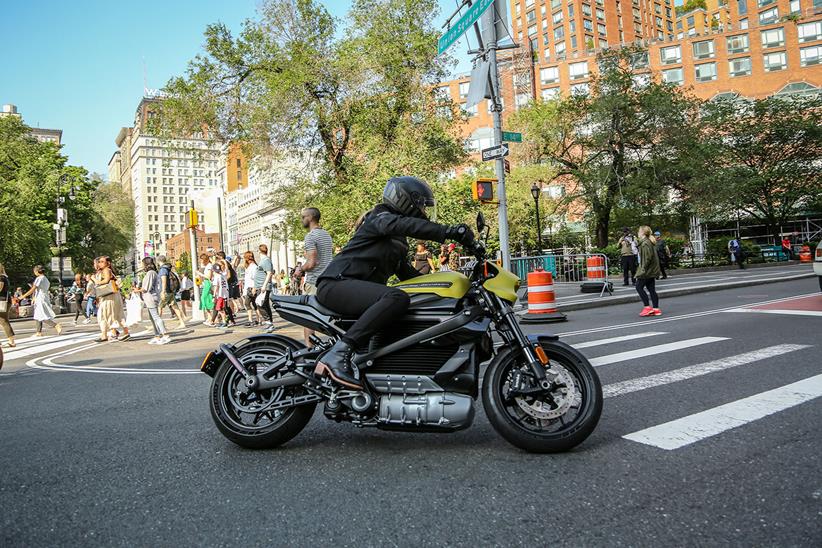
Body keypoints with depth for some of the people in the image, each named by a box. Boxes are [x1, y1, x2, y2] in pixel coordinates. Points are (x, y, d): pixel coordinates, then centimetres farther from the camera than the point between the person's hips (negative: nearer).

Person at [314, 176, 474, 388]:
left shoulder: (399, 243, 26)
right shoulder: (380, 217, -3)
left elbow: (407, 273, 27)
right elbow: (401, 224, -26)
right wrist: (448, 231, -35)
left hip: (362, 289, 10)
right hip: (336, 283, -10)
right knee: (397, 298, -35)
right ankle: (338, 354, -38)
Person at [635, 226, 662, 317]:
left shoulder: (645, 243, -15)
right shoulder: (651, 242, 15)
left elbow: (647, 258, -22)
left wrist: (643, 269, -19)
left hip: (647, 270, -10)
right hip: (652, 270, 10)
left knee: (639, 287, -4)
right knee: (651, 289, 10)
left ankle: (648, 307, -5)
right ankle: (656, 309, 11)